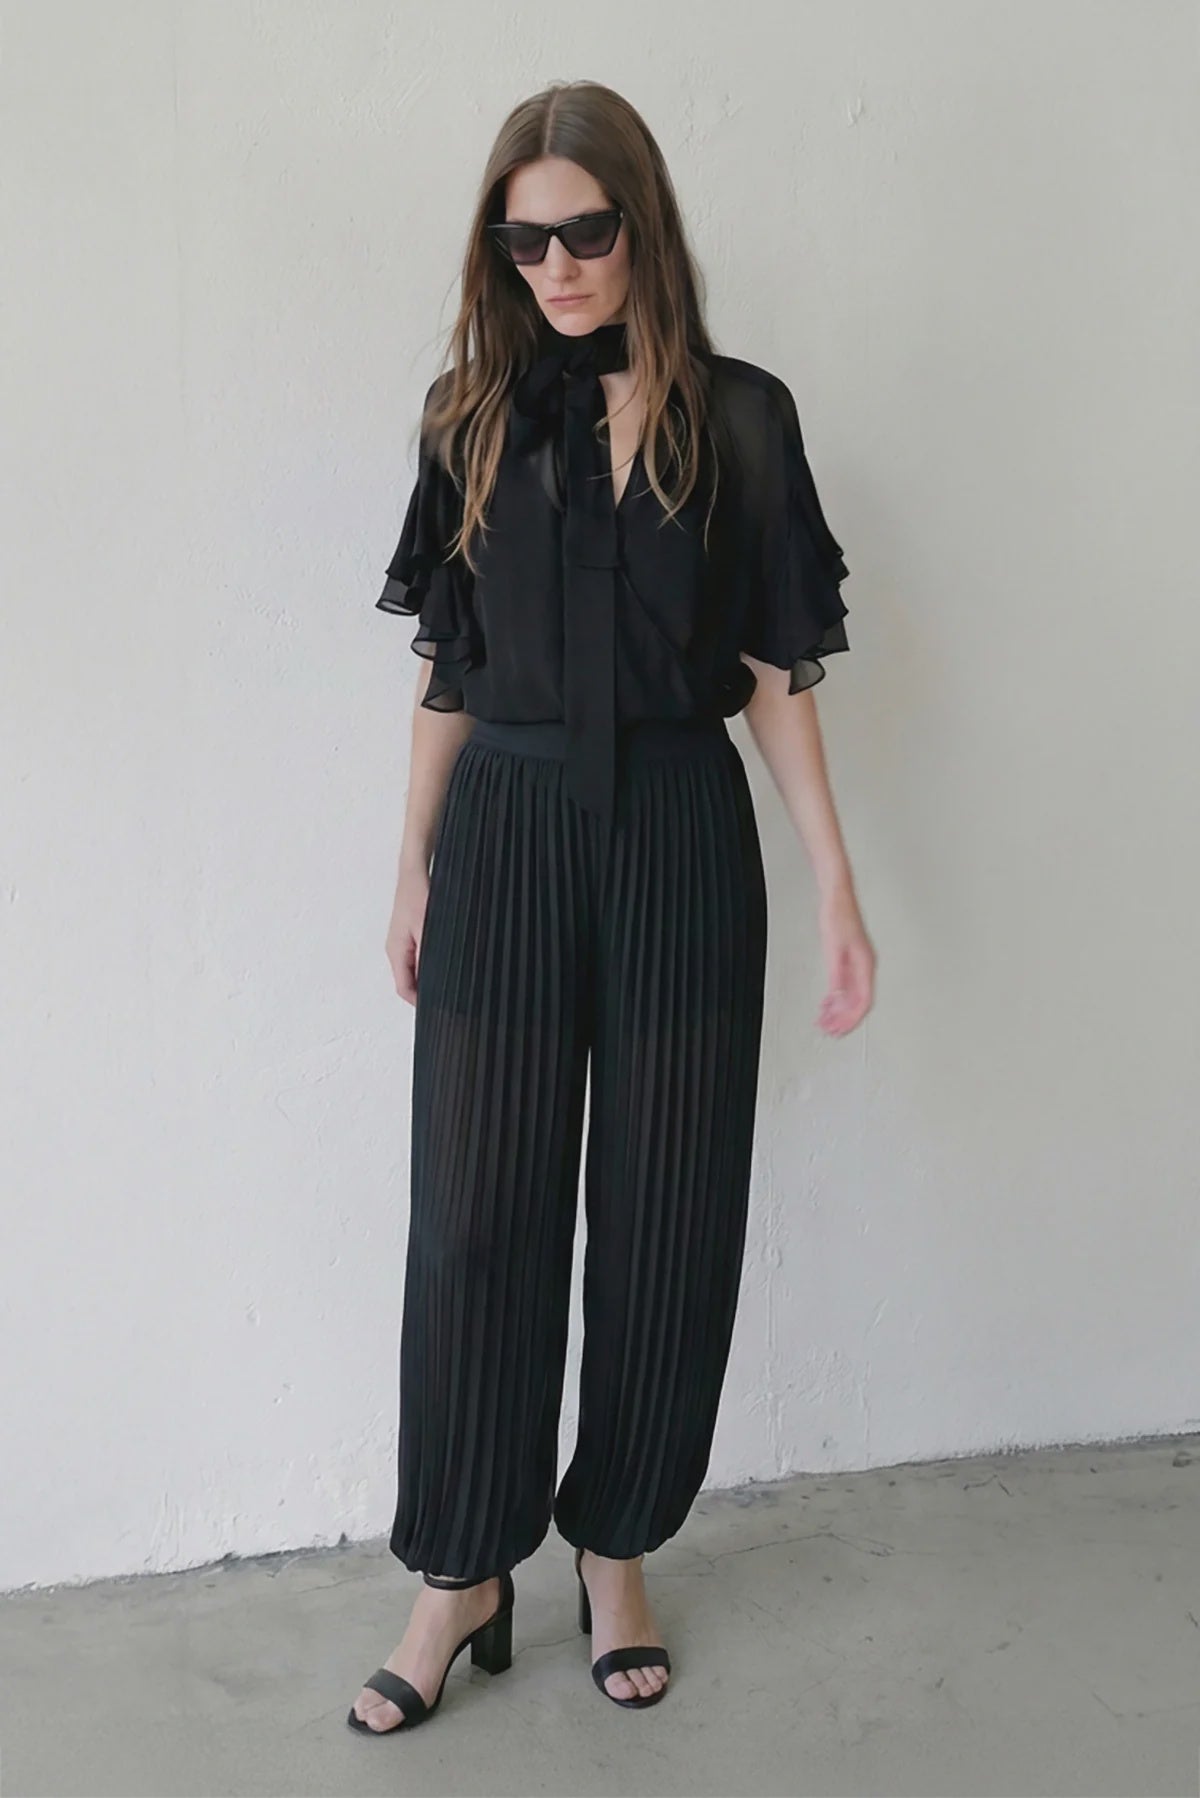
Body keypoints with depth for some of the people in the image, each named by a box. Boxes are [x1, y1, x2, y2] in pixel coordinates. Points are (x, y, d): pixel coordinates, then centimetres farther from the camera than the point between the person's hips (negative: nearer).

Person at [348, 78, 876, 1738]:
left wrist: (838, 893, -1)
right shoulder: (473, 414, 6)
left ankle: (615, 1551, 27)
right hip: (506, 837, 1)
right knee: (477, 1215, 3)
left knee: (667, 1217, 7)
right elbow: (448, 667, 8)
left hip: (681, 839, 0)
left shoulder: (738, 417, 2)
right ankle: (464, 1578, 21)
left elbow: (775, 673, 2)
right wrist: (414, 872, 8)